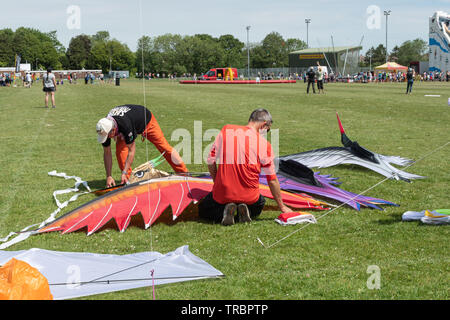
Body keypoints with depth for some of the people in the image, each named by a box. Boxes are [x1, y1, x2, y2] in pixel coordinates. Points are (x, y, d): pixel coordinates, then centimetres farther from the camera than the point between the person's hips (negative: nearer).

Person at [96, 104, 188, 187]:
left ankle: (184, 173, 6)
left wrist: (124, 173, -37)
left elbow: (131, 150, -38)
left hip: (147, 120, -5)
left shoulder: (126, 126, -47)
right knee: (120, 148, -17)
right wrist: (109, 176, -21)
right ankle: (127, 179, -6)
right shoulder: (105, 129, -28)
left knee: (164, 147, -4)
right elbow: (107, 153, -19)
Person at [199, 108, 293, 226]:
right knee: (260, 204, 35)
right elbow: (272, 179, 2)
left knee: (203, 211, 27)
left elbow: (211, 162, 3)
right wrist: (282, 206, 13)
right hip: (249, 197, 0)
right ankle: (245, 210, 1)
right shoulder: (264, 144, -5)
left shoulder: (226, 130, 0)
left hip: (222, 193, 0)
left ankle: (225, 210, -4)